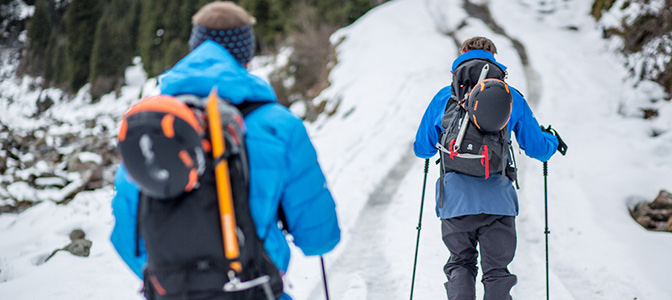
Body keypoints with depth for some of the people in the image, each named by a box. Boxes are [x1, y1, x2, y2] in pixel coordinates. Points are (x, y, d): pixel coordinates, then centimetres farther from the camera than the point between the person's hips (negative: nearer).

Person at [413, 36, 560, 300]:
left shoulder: (444, 97, 7)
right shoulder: (512, 97, 7)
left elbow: (421, 149, 16)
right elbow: (537, 149, 12)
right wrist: (553, 141, 36)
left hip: (456, 198, 0)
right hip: (498, 199, 0)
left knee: (460, 264, 17)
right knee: (497, 271, 11)